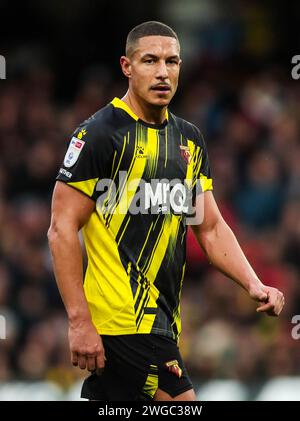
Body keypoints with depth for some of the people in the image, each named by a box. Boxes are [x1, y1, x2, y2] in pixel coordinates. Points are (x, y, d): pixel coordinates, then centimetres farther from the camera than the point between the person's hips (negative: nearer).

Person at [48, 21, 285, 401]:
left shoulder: (189, 139, 15)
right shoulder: (99, 133, -8)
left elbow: (211, 228, 17)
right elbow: (62, 230, -11)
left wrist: (253, 285, -1)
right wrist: (79, 321, -17)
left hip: (161, 319, 8)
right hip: (124, 319, -8)